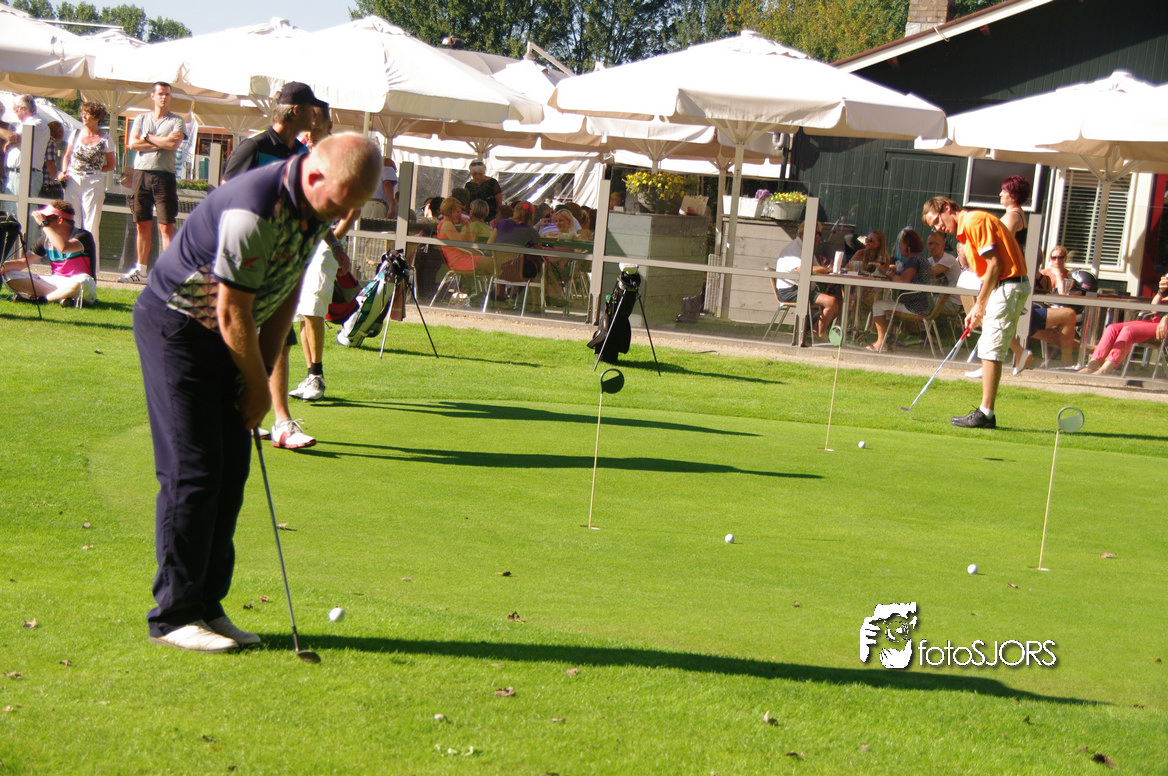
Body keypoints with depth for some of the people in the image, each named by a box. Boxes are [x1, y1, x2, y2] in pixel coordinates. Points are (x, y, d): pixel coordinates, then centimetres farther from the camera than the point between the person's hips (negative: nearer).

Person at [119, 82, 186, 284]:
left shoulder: (176, 121, 7)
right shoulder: (141, 119, 15)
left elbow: (174, 144, -11)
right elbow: (133, 143, 0)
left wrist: (148, 138, -3)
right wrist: (161, 142, -6)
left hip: (164, 175, -3)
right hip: (141, 174, 3)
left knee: (166, 226, -8)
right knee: (142, 225, 7)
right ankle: (141, 270, 13)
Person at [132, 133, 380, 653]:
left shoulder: (317, 206, -2)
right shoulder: (253, 212, -31)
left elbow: (287, 289, 7)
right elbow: (233, 316, -23)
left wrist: (264, 371, 3)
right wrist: (258, 387, -10)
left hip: (225, 334, 9)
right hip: (175, 325, -9)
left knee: (231, 471, 5)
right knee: (191, 471, -10)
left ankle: (207, 605, 13)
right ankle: (173, 615, -2)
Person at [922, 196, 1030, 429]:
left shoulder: (974, 221, -12)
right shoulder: (966, 229, 19)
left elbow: (995, 264, -17)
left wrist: (981, 304, -13)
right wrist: (977, 308, 12)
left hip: (1009, 286, -10)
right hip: (1004, 287, 10)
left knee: (991, 350, -8)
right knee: (988, 349, 10)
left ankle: (986, 414, -6)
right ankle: (985, 412, 12)